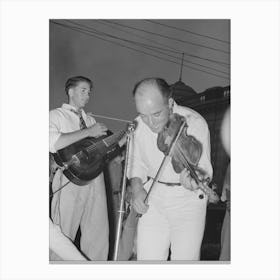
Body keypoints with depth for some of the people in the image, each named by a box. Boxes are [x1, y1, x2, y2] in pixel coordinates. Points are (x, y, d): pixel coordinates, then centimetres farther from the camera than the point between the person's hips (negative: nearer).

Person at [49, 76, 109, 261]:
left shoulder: (90, 120, 23)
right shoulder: (56, 116, 4)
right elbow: (53, 144, -17)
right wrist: (88, 132, -14)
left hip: (95, 181, 6)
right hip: (69, 182, -5)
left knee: (98, 235, 3)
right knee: (63, 237, -3)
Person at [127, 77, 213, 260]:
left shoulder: (195, 123, -19)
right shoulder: (139, 125, -6)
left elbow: (204, 169, -18)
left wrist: (194, 181, -40)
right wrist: (137, 188, -8)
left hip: (188, 199, -3)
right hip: (153, 197, 3)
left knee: (185, 258, -7)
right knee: (147, 258, 2)